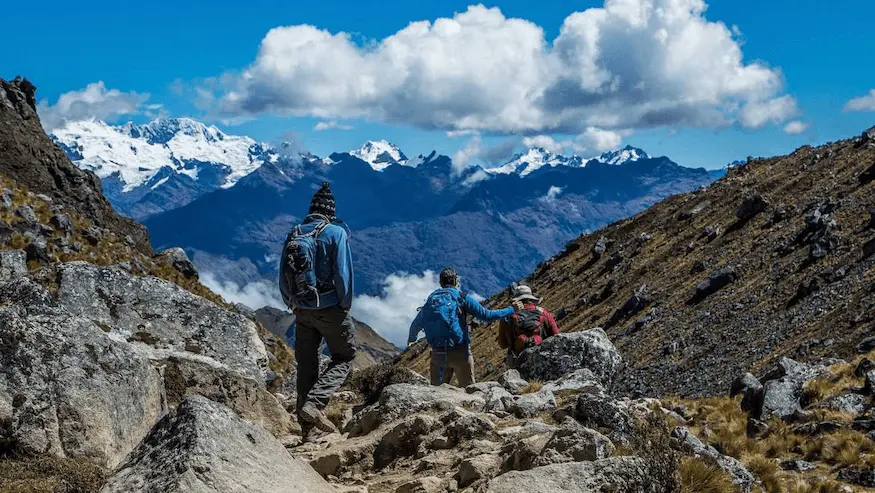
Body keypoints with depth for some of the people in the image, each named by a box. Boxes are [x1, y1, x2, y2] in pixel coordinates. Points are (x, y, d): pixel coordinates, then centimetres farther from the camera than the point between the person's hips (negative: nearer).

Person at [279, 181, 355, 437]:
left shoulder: (294, 234, 6)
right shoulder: (335, 233, -9)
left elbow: (283, 278, 8)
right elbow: (343, 274, -14)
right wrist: (345, 306, -3)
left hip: (302, 310, 5)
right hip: (330, 308, -5)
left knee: (306, 365, 13)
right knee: (344, 358, 8)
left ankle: (306, 425, 16)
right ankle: (313, 404, -12)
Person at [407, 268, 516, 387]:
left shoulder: (430, 300, 13)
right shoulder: (462, 298, 1)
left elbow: (416, 325, 26)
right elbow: (486, 315, -4)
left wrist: (411, 339, 47)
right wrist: (511, 310, 7)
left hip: (438, 354, 3)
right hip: (460, 352, -3)